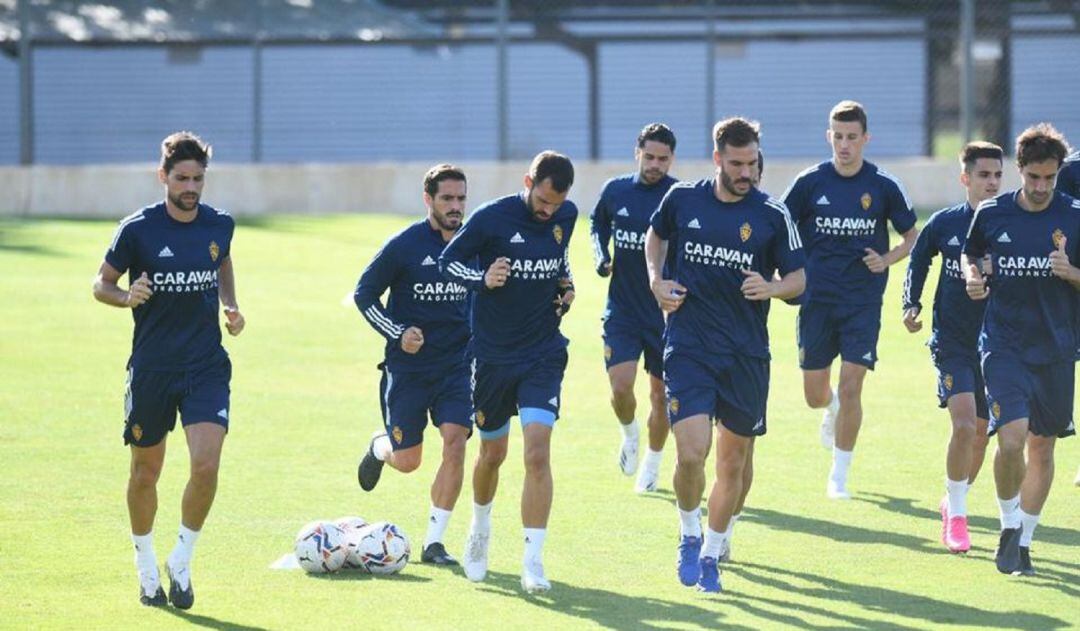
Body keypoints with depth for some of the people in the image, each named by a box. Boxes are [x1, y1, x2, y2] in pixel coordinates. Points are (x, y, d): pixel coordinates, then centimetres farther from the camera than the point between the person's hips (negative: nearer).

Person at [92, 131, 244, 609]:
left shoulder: (219, 225, 1)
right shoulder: (137, 229, -8)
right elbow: (101, 284, 2)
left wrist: (229, 306, 8)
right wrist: (127, 297, -19)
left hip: (207, 367, 1)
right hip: (151, 368, -1)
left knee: (206, 466, -15)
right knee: (145, 473, 10)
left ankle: (181, 563, 4)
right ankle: (145, 566, 32)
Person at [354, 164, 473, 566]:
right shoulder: (404, 245, -11)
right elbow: (364, 293, -4)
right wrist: (398, 332, -13)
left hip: (456, 363, 3)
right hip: (408, 364, -2)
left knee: (455, 442, -15)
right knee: (407, 461, 2)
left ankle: (434, 542, -6)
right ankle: (380, 447, 41)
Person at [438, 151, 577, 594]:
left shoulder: (566, 216, -1)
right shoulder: (492, 218, -14)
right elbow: (448, 261, -4)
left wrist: (566, 284, 2)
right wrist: (482, 279, -22)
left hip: (543, 353, 1)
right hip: (492, 354, -1)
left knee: (537, 453, -14)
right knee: (493, 453, 13)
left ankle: (533, 562, -13)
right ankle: (480, 529, 44)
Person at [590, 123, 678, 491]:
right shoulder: (615, 191, 2)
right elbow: (598, 222, 22)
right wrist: (601, 257, 5)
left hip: (665, 312, -2)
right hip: (621, 308, 2)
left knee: (660, 393, 7)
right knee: (620, 385, -11)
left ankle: (653, 462, 28)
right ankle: (629, 434, 22)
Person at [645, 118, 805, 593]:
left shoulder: (772, 214, -2)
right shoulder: (682, 199, 1)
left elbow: (798, 278, 4)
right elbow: (656, 234, 22)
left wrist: (772, 288, -18)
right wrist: (656, 280, 7)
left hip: (746, 355, 1)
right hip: (688, 349, -1)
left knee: (733, 463, 8)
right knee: (691, 453, -17)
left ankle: (711, 555, 27)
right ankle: (689, 536, 10)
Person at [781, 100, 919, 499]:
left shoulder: (883, 186, -2)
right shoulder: (810, 182, -2)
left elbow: (913, 237, 8)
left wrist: (887, 259, -10)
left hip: (863, 303, -1)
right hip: (817, 299, 1)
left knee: (850, 388, -10)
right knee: (815, 396, 6)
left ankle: (840, 475, 3)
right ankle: (832, 408, 44)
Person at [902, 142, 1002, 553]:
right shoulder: (944, 224, -2)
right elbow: (918, 261, 15)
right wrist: (911, 306, 5)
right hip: (953, 343, -2)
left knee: (981, 434, 10)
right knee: (964, 425, -18)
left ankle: (955, 502, 35)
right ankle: (956, 516, -6)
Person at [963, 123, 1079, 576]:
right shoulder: (991, 214, -1)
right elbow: (971, 254, 18)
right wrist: (973, 278, -2)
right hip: (1004, 346, -1)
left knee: (1042, 448, 9)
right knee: (1012, 439, -19)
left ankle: (1024, 540, 26)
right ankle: (1009, 525, 4)